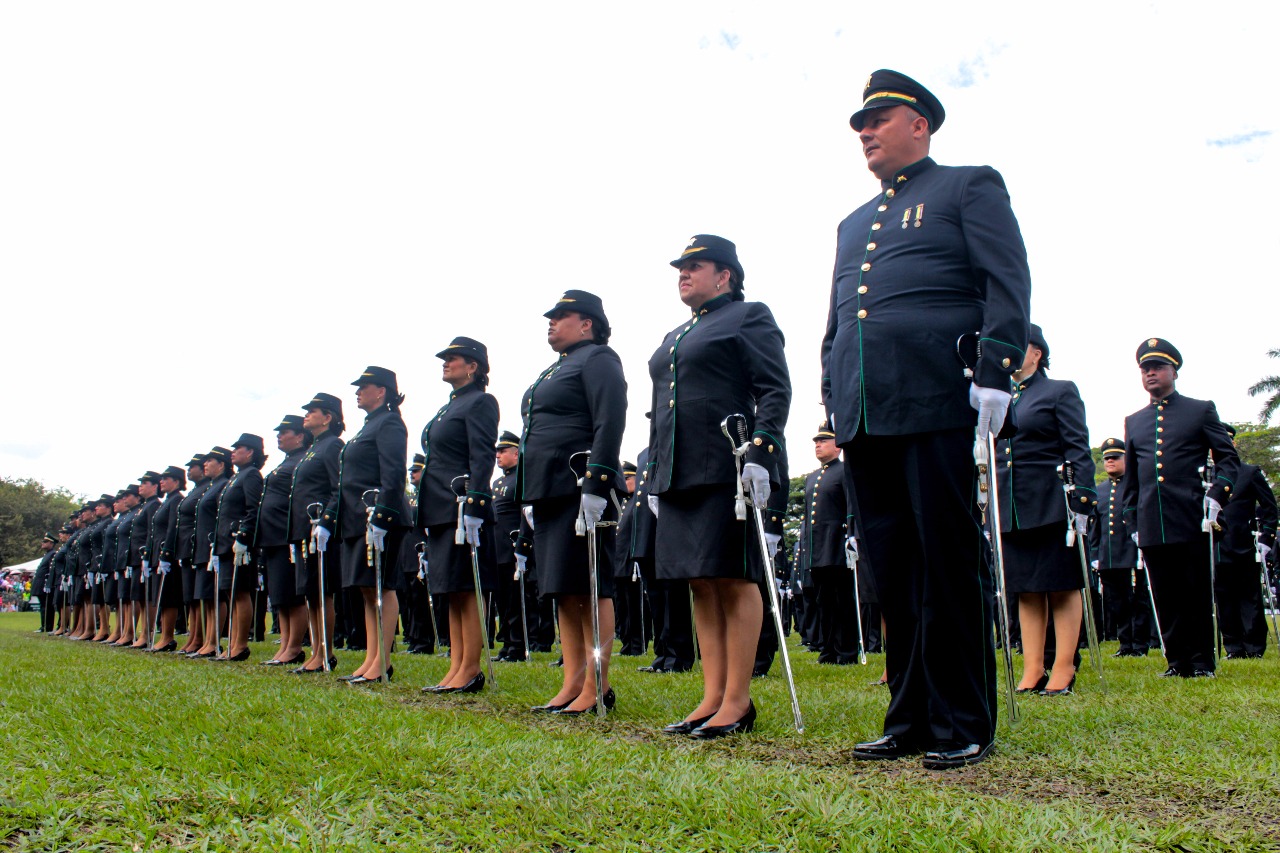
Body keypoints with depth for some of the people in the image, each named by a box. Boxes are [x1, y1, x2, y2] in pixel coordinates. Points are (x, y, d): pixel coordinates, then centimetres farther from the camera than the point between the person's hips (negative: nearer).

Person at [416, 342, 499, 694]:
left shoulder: (480, 403, -5)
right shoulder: (449, 407, 22)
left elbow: (482, 458, -15)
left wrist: (473, 506, -23)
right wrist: (427, 513, 20)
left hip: (463, 508, -9)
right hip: (440, 512, 9)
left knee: (467, 590, -6)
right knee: (452, 593, 9)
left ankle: (470, 671, -1)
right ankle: (456, 669, 13)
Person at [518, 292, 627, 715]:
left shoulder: (598, 359, -4)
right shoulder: (554, 370, 25)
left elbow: (609, 424, -17)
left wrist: (595, 486, -25)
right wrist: (531, 498, 21)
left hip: (580, 492, -10)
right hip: (548, 493, 10)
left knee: (590, 590, -6)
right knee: (563, 593, 9)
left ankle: (597, 688, -1)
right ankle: (571, 686, 14)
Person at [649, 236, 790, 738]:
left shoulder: (749, 317, 3)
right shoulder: (674, 339, 25)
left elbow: (775, 390, -7)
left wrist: (759, 452, -19)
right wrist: (654, 476, 18)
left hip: (728, 470, -8)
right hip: (678, 473, 8)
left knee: (735, 581, -5)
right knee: (702, 585, 7)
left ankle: (737, 702, 0)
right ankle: (713, 697, 11)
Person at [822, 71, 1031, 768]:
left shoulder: (971, 188, 9)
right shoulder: (853, 225, 27)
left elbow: (1009, 284, -2)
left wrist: (995, 372, -14)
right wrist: (832, 398, 15)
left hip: (937, 403, -6)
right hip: (864, 416, 6)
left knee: (949, 566, -3)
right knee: (891, 572, 6)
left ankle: (963, 726, 7)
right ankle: (909, 720, 14)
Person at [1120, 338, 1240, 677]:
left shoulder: (1201, 410, 7)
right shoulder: (1133, 421, 16)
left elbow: (1228, 458, 5)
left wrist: (1217, 493, -12)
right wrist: (1132, 521, 12)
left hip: (1192, 521, -3)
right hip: (1151, 527, 3)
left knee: (1197, 595, 3)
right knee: (1165, 597, 5)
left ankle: (1203, 661, 12)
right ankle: (1178, 661, 13)